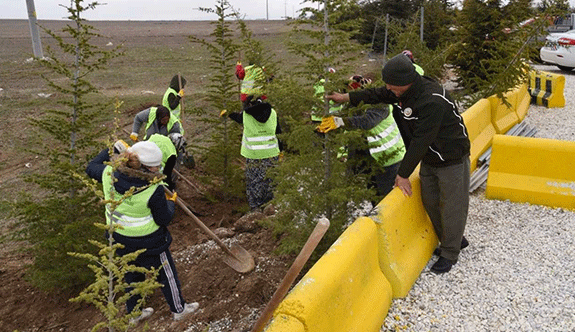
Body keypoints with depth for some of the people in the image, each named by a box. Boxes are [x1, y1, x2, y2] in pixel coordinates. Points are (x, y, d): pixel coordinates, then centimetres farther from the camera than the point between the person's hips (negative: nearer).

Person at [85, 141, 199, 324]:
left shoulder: (109, 174, -17)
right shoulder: (154, 190, -31)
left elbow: (91, 168, 7)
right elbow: (164, 220, -19)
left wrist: (111, 149, 14)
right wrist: (170, 202, 0)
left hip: (120, 238, 6)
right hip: (149, 243, -6)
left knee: (132, 274, 28)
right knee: (166, 274, 19)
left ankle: (134, 313, 48)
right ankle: (179, 309, 40)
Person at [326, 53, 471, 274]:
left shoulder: (432, 102, -34)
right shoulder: (406, 91, -6)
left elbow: (421, 141, -30)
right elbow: (378, 95, 12)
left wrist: (403, 174, -23)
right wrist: (347, 97, 15)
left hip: (451, 160, -9)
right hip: (428, 160, 9)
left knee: (451, 207, 5)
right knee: (430, 202, 17)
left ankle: (450, 254, 23)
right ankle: (454, 240, 38)